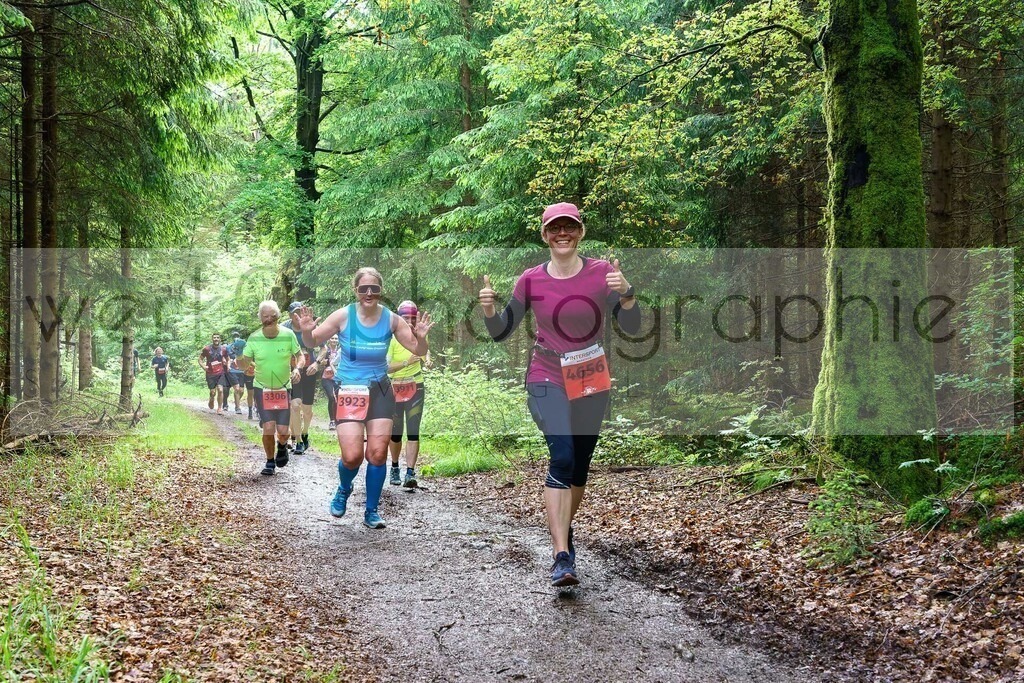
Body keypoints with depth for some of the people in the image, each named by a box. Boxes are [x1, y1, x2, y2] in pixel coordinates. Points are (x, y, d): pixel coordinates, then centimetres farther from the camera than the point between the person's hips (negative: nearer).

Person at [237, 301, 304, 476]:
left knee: (283, 431, -4)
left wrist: (296, 368, -18)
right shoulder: (254, 338, -11)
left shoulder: (288, 335, -12)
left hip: (284, 388, 0)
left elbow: (299, 355, 2)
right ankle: (270, 462, 14)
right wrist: (240, 361, -29)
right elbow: (245, 364, -6)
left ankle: (282, 446, 34)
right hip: (262, 389, 0)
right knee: (268, 429, -11)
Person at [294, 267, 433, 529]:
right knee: (352, 456, -11)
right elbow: (312, 342, -1)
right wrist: (306, 331, -23)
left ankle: (372, 511, 17)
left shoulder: (391, 319, -3)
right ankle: (344, 490, 25)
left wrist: (421, 337, -20)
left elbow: (419, 351, 2)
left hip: (380, 391, 2)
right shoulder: (343, 316, -9)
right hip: (349, 392, -2)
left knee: (378, 454, -1)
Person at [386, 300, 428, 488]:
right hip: (394, 389, -1)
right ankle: (395, 468, 31)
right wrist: (407, 362, -29)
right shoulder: (392, 338, -10)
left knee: (413, 431, -10)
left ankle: (410, 473, -16)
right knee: (395, 432, 9)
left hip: (415, 388, 1)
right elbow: (385, 367, -20)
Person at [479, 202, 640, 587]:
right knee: (562, 456, -22)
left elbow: (632, 328, -10)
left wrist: (625, 295, -29)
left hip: (592, 383, 2)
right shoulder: (531, 280, -6)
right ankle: (562, 557, -24)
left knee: (580, 465, 14)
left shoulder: (602, 273, -6)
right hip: (547, 380, -2)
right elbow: (501, 332, 1)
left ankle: (563, 529, 41)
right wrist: (489, 310, -20)